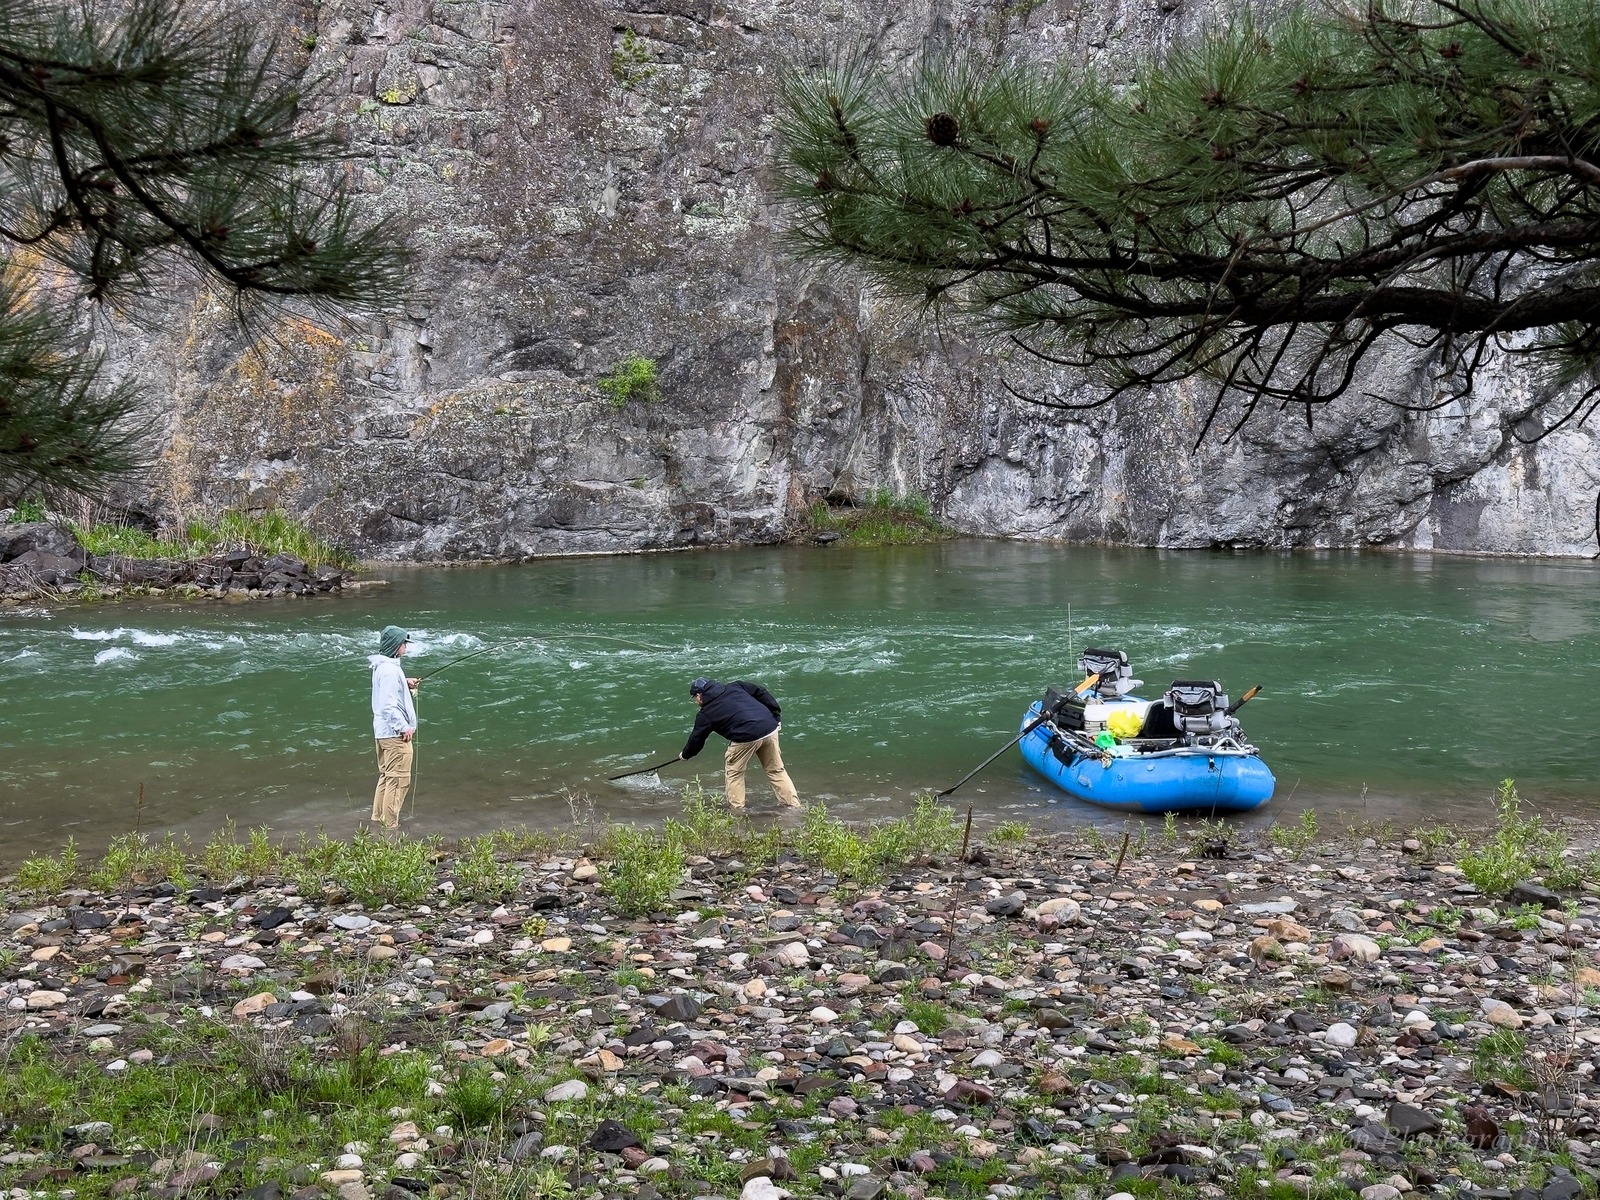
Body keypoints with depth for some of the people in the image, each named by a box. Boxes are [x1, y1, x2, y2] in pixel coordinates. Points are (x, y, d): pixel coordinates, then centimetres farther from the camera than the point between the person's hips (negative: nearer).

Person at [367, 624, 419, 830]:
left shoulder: (381, 666, 10)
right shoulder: (390, 670, -21)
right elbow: (389, 705, -25)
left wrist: (406, 684, 11)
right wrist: (404, 727, -20)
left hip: (383, 730, 10)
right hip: (395, 732, -10)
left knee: (386, 775, 20)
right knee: (399, 779, -4)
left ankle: (378, 817, 27)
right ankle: (390, 825, -1)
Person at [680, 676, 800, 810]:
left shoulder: (705, 715, 9)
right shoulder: (735, 687, 20)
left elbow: (696, 740, 20)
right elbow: (761, 692, 16)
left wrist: (685, 754, 39)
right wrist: (776, 715, 19)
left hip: (746, 737, -5)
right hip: (770, 728, 5)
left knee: (733, 773, 15)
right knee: (776, 770, 16)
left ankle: (736, 809, 15)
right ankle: (793, 805, 15)